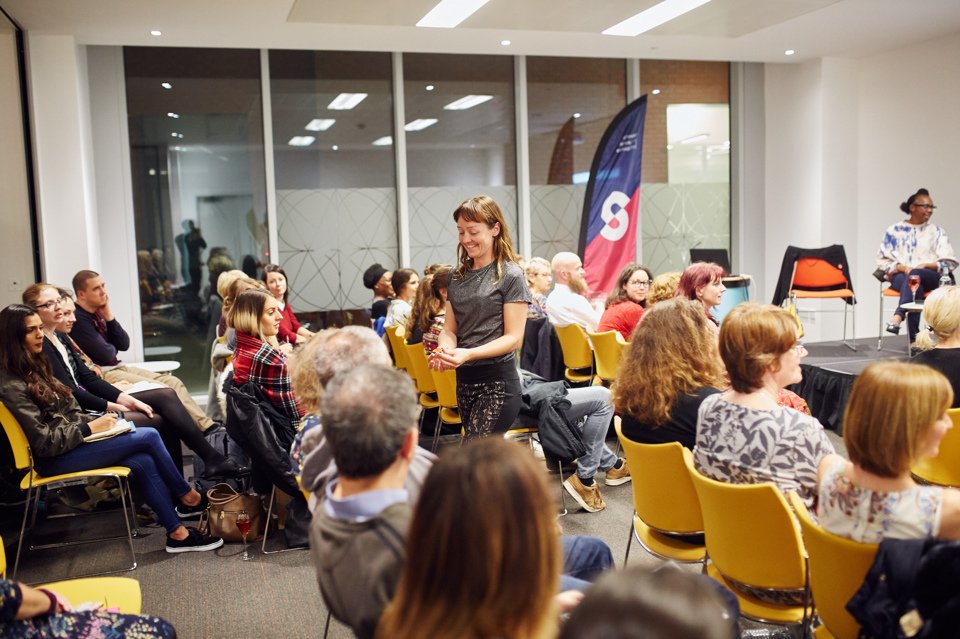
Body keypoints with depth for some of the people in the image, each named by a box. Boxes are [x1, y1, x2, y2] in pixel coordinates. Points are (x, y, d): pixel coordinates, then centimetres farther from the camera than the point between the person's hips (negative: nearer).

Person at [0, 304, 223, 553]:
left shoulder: (32, 368, 13)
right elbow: (44, 442, -19)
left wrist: (96, 420, 0)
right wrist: (90, 428, -15)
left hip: (72, 439, 8)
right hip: (54, 460, -8)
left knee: (143, 462, -15)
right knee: (148, 437, -16)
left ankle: (177, 533, -11)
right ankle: (186, 495, 5)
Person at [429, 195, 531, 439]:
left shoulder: (510, 275, -7)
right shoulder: (458, 276, 11)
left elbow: (513, 337, -11)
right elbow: (450, 328, 13)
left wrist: (468, 353, -24)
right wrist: (445, 350, -10)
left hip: (498, 381, -6)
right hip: (464, 379, 7)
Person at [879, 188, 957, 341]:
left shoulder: (937, 232, 12)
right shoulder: (895, 230, 10)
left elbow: (950, 262, 6)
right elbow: (882, 259, 6)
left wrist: (925, 265, -10)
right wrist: (902, 267, -12)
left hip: (930, 277, 0)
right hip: (900, 275, 0)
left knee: (914, 275, -37)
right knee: (915, 287, -36)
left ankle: (898, 316, -54)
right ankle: (914, 339, -44)